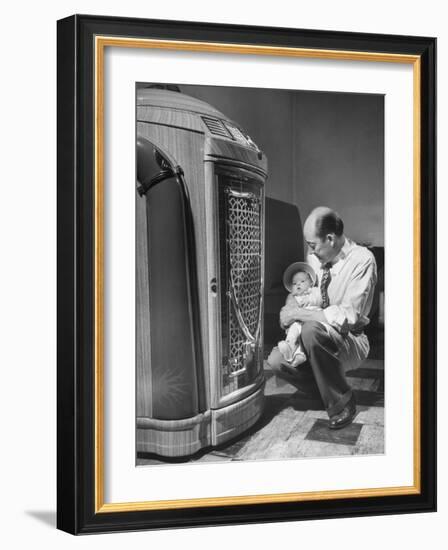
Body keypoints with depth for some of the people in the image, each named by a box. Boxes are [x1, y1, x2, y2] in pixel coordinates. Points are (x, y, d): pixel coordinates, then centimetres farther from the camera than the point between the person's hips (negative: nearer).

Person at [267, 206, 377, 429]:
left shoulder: (362, 260, -19)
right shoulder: (314, 259, 1)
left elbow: (348, 316, -27)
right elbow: (296, 291, 17)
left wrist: (298, 314, -24)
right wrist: (288, 311, -7)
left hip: (351, 341, -6)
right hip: (317, 336, 6)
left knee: (312, 329, -36)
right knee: (276, 360, -18)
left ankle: (342, 403, -16)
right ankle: (327, 391, 8)